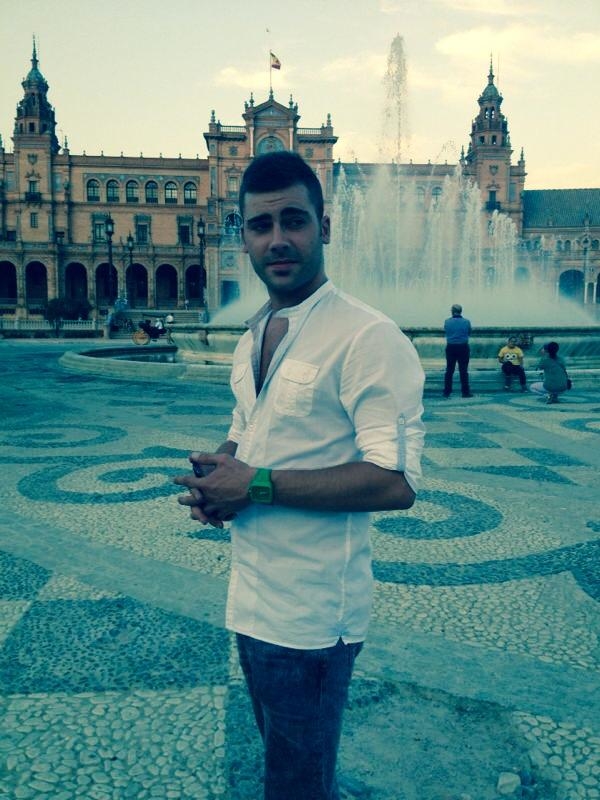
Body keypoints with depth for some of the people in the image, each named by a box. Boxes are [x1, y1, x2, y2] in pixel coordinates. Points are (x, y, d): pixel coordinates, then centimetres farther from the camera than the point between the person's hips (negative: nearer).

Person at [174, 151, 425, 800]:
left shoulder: (368, 337, -19)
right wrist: (212, 478, -2)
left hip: (310, 616, -8)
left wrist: (255, 485, -23)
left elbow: (395, 480, -25)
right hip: (249, 598, 8)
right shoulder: (252, 336, 9)